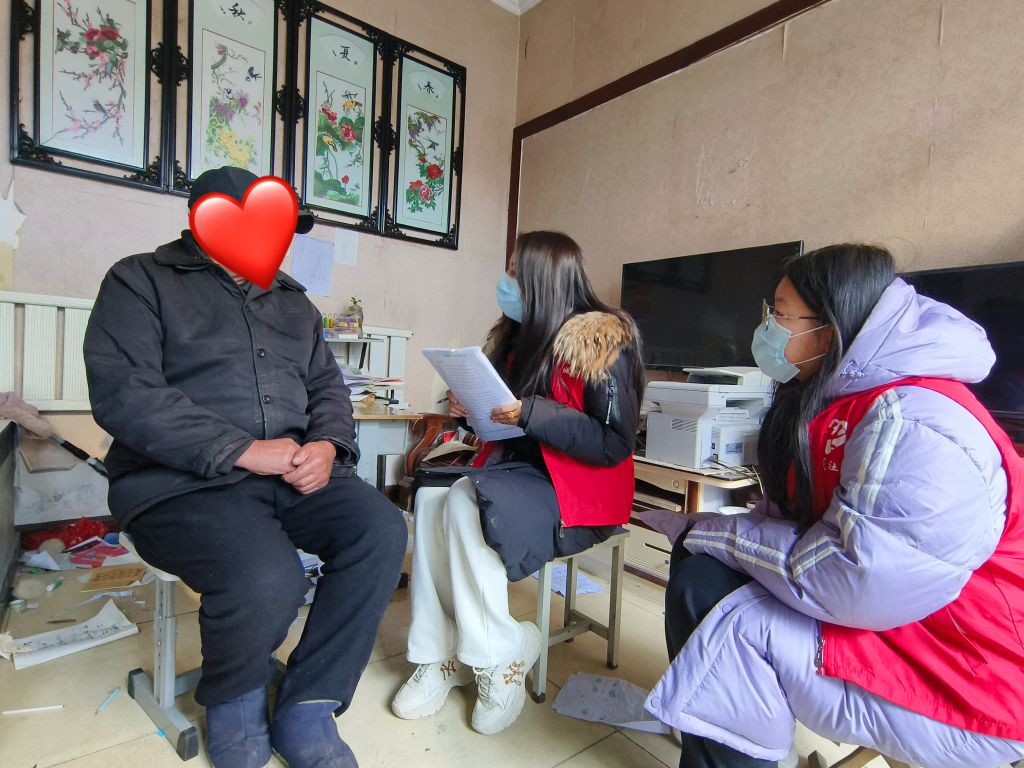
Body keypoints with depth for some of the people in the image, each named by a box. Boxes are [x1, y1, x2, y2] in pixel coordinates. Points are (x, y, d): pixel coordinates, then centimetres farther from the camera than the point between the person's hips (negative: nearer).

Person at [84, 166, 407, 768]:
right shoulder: (142, 281, 5)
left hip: (296, 472, 5)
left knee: (382, 531, -21)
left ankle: (305, 710, -3)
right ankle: (233, 701, 6)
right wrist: (243, 451, -18)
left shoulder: (292, 300, 21)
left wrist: (327, 445, -6)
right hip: (183, 479, -4)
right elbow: (122, 392, -11)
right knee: (267, 580, -31)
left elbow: (328, 386, 17)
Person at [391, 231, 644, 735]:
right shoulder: (518, 334, 9)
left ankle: (500, 659, -9)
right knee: (432, 497, -17)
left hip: (580, 489, -7)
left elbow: (614, 444, -18)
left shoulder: (603, 340, -13)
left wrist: (529, 413, -24)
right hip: (517, 469, 7)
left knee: (466, 505, -28)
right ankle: (440, 656, -7)